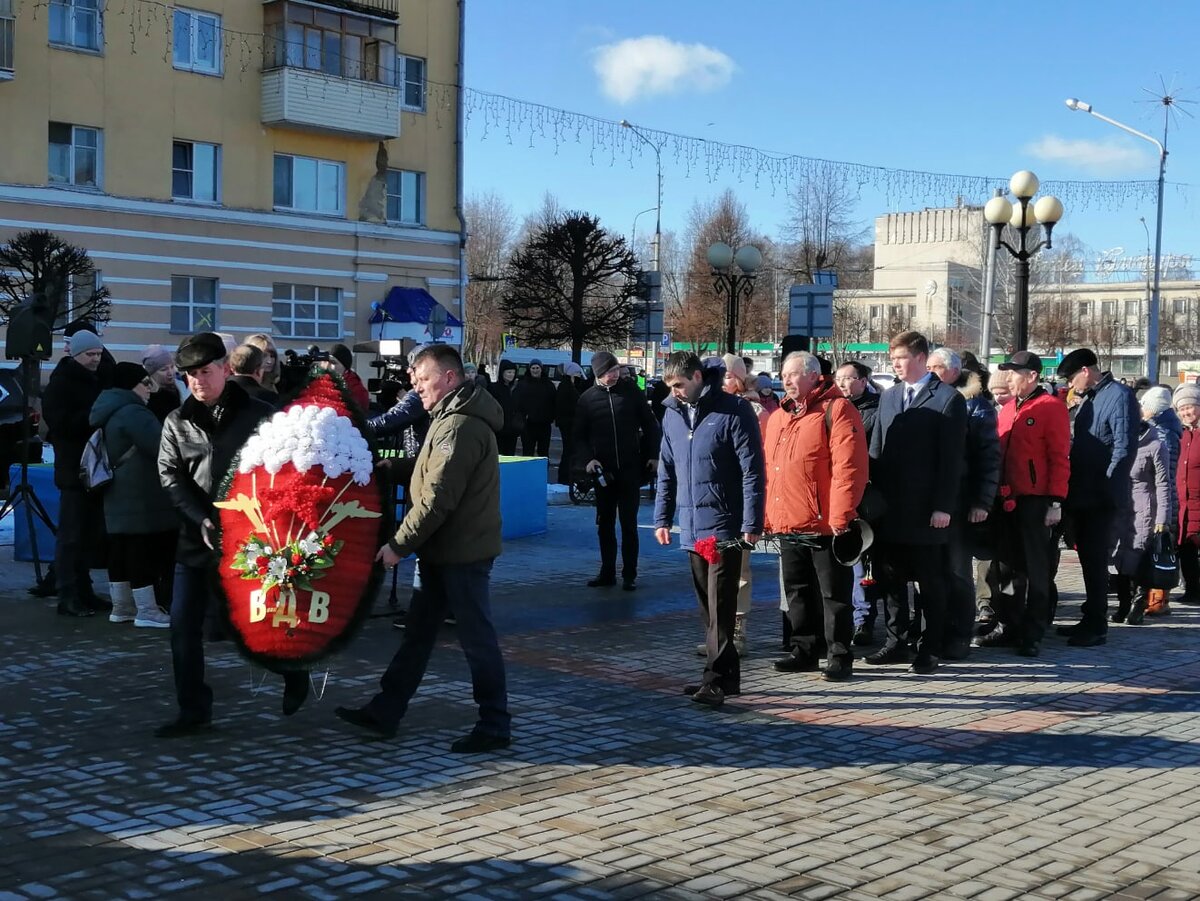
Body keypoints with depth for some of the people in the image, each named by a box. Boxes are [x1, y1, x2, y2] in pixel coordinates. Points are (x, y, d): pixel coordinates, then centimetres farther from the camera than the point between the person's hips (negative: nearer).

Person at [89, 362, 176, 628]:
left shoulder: (111, 413, 18)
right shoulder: (132, 412, -17)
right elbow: (160, 446, -23)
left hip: (118, 494, 11)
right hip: (140, 496, -11)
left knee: (120, 550, 12)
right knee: (145, 549, -8)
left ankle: (121, 606, 18)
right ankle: (147, 611, -8)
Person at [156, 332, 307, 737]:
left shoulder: (258, 415, -3)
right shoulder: (177, 422, 5)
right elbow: (170, 476, 0)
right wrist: (201, 519, -13)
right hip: (197, 539, 3)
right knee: (184, 625, 1)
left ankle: (295, 678, 34)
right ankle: (194, 711, 12)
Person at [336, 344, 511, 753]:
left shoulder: (460, 426, -21)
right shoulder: (452, 417, 13)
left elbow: (437, 498, -24)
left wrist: (399, 544, -19)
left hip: (463, 552, -10)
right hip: (444, 550, 10)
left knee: (477, 638, 0)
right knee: (418, 632, 14)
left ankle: (494, 726, 10)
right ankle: (385, 712, 23)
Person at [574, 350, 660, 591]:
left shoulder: (631, 391, 0)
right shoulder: (587, 399, 2)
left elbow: (649, 424, 6)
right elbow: (580, 435, 6)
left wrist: (653, 455, 0)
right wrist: (587, 459, -10)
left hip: (631, 469, -2)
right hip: (603, 471, 2)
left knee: (629, 523, 2)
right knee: (605, 524, 8)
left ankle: (629, 575, 8)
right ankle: (607, 572, 18)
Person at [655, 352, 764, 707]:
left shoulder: (734, 411, -10)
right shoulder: (672, 414, 10)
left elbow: (752, 471, -12)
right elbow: (666, 470, 18)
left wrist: (752, 524, -15)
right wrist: (663, 517, 14)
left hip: (725, 527, -7)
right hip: (692, 528, 7)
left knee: (721, 608, -7)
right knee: (709, 608, 12)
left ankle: (717, 679, -6)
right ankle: (725, 674, 21)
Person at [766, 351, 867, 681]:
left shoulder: (836, 410, -9)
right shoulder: (778, 418, 15)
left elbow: (849, 466, -15)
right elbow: (770, 471, 20)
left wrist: (840, 517, -19)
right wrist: (767, 516, 14)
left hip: (825, 528, -7)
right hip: (787, 528, 8)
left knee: (834, 595, 1)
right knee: (798, 592, 15)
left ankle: (839, 656, 9)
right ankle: (804, 651, 25)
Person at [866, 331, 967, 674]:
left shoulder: (948, 400, -5)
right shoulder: (888, 396, 13)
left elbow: (952, 459, -9)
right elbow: (876, 450, 14)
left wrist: (943, 506, -14)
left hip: (926, 511, -6)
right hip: (890, 508, 6)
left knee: (931, 583, 4)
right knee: (891, 578, 10)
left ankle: (929, 649, 11)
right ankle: (896, 642, 20)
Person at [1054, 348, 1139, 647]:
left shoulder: (1119, 396, -12)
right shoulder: (1088, 398, 17)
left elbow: (1124, 449, -18)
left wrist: (1107, 489, -17)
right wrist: (1072, 492, 14)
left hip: (1101, 499, -9)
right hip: (1082, 497, 9)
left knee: (1095, 562, -4)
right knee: (1088, 561, 15)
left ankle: (1097, 627, 4)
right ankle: (1091, 619, 24)